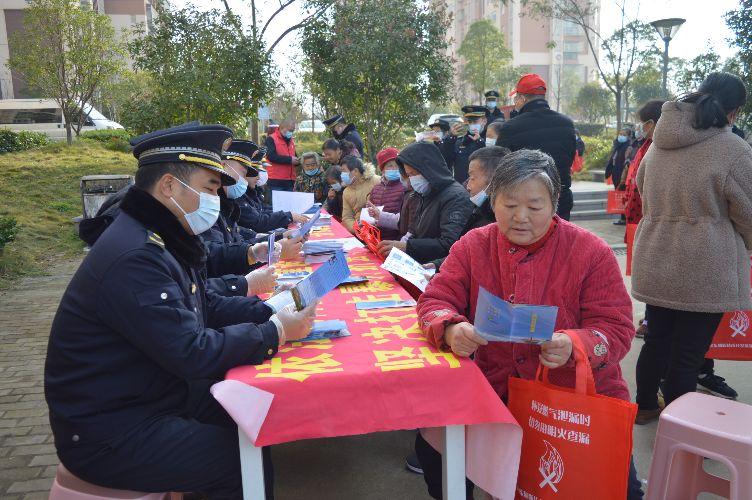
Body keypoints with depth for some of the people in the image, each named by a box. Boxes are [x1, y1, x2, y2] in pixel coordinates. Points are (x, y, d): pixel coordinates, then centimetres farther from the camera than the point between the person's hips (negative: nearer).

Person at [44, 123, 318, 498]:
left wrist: (271, 313, -4)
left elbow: (207, 306, 11)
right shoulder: (134, 257, -29)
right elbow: (194, 353, -30)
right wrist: (276, 332, -19)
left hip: (152, 395, 9)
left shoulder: (160, 240, 4)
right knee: (247, 461, -13)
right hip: (108, 434, -9)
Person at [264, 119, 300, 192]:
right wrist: (289, 159, -18)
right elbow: (271, 156, -18)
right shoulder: (271, 139, -4)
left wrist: (297, 161, 3)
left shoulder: (291, 141, 18)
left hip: (290, 181, 7)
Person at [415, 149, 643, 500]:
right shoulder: (473, 246, 0)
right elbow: (436, 301, -3)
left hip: (577, 392, -1)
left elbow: (616, 329, -8)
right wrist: (452, 330, -27)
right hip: (494, 388, 2)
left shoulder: (591, 252, -6)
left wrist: (572, 346, -30)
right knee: (432, 444, -15)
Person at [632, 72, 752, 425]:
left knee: (657, 339, 20)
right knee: (688, 353, 6)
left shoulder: (660, 142, 5)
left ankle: (645, 406, 36)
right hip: (704, 270, -6)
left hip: (655, 262, 6)